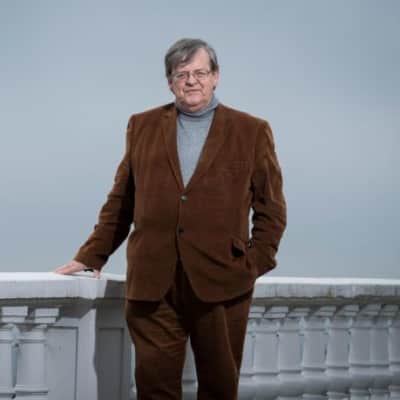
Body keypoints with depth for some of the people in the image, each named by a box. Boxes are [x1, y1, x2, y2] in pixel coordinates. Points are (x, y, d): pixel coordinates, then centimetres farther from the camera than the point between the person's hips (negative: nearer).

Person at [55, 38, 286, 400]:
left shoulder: (252, 132, 6)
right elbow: (120, 201, 15)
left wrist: (255, 264, -4)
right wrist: (91, 256, 10)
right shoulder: (142, 127, 12)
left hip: (221, 283, -1)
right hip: (152, 284, 1)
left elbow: (271, 209, 6)